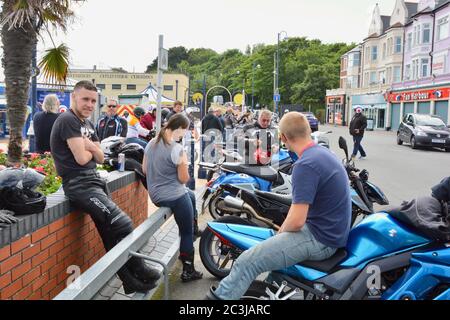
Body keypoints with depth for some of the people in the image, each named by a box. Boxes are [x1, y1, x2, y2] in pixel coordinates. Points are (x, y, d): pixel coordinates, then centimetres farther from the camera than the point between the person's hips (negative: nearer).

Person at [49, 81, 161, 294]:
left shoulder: (87, 124, 17)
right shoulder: (68, 120, -11)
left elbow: (100, 158, 12)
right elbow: (82, 158, -19)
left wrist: (91, 147, -9)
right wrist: (91, 149, 3)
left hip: (94, 181, 10)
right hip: (79, 185, -9)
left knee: (111, 234, 9)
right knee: (123, 224, -16)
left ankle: (130, 282, 16)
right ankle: (140, 272, -1)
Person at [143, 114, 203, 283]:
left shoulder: (151, 143, 2)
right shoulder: (177, 149, -22)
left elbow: (145, 169, 10)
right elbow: (184, 179, -17)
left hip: (155, 194, 8)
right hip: (174, 197, -8)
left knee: (191, 196, 34)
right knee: (186, 233, 9)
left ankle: (194, 230, 43)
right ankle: (188, 271, 18)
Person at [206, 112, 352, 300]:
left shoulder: (305, 165, -24)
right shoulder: (323, 153, 7)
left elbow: (296, 221, -26)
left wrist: (283, 229, -4)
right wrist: (283, 229, 12)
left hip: (319, 239, -10)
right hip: (333, 231, 10)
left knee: (248, 262, -8)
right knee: (270, 242, 29)